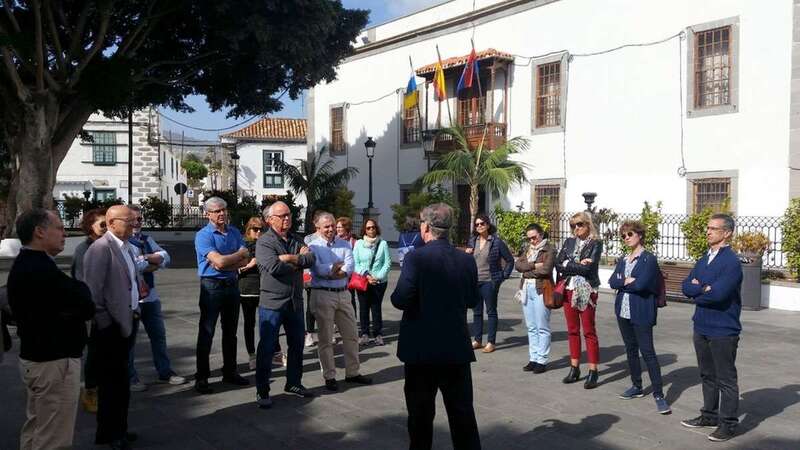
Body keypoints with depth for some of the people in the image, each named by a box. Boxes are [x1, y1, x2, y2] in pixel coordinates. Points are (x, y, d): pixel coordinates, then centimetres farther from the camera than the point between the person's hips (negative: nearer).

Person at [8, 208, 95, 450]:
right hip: (54, 362, -11)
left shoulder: (23, 265, 11)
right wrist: (80, 288, -3)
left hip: (35, 357, 11)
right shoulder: (41, 270, -23)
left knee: (35, 431, 21)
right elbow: (86, 306, -22)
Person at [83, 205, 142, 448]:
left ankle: (119, 429, 28)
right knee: (111, 380, 3)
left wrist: (135, 309, 13)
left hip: (127, 322, 8)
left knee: (121, 380, 16)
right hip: (111, 326, -8)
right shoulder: (101, 248, -15)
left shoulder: (127, 247, 12)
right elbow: (93, 289, -18)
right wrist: (104, 321, -16)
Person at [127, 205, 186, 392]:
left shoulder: (147, 239, 13)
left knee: (159, 335, 13)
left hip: (150, 295, 7)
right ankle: (130, 378, 18)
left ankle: (165, 372, 24)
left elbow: (165, 257, 2)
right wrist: (156, 263, -8)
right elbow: (136, 266, -23)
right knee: (129, 338, 6)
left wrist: (146, 257, -15)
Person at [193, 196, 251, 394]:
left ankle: (230, 372, 25)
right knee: (206, 333, -1)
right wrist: (240, 253, -7)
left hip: (232, 285, 6)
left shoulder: (234, 232, 7)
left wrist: (225, 264, -17)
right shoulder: (203, 235, -10)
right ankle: (202, 377, 6)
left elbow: (244, 261, -2)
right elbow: (219, 261, -22)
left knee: (230, 332, 14)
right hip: (212, 286, -6)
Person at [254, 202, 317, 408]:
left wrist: (292, 258, -18)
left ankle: (293, 383, 32)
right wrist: (299, 261, -9)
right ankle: (262, 391, 8)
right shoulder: (264, 241, -8)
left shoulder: (295, 240, 12)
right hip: (272, 302, -7)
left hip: (295, 301, 7)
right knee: (267, 347, -1)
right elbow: (274, 267, -23)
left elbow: (311, 258, -4)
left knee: (297, 344, 16)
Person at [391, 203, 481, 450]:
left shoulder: (415, 258, -14)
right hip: (457, 347, 3)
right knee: (462, 411, 12)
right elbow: (472, 300, 8)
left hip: (422, 348, -3)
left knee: (421, 412, 11)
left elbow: (400, 300, -19)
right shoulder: (467, 260, -1)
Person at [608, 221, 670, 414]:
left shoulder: (649, 259, -9)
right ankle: (637, 387, 27)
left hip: (641, 313, -7)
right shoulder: (622, 260, 13)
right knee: (631, 350, 15)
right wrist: (628, 281, -14)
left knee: (647, 352, -7)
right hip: (624, 311, 7)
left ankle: (659, 395, -3)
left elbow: (641, 284, -20)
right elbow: (613, 282, 2)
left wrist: (624, 283, -5)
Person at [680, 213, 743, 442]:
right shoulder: (704, 260, 11)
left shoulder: (731, 262, -16)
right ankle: (710, 415, 31)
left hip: (723, 330, -8)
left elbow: (718, 293, -26)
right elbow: (686, 286, 3)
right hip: (702, 327, 8)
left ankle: (728, 423, 13)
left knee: (726, 379, 3)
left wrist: (696, 291, -9)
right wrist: (704, 289, -15)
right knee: (707, 375, 18)